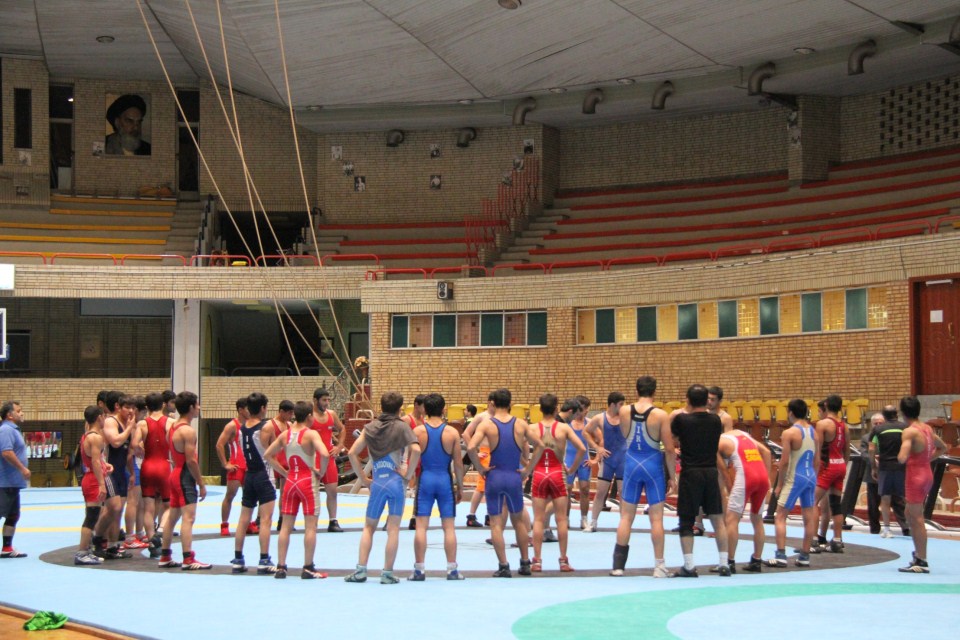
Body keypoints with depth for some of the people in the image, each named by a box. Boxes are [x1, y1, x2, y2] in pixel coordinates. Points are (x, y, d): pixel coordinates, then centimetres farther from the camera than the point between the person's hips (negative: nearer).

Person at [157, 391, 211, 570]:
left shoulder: (173, 427, 13)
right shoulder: (188, 431, -16)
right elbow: (191, 460, -20)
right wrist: (201, 483, -15)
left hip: (176, 473, 10)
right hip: (186, 476, -10)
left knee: (172, 516, 14)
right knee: (188, 517, -12)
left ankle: (165, 558, 21)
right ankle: (188, 560, -16)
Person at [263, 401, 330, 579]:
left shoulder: (285, 434, 5)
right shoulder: (311, 434, -12)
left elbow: (267, 455, 9)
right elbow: (325, 454, -26)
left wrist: (284, 472, 9)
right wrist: (321, 472, -11)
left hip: (290, 481, 5)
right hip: (308, 481, -5)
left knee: (286, 526, 8)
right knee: (310, 526, 1)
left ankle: (281, 567, 7)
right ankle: (308, 568, 1)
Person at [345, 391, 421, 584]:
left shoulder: (370, 427, 8)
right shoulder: (402, 427, -2)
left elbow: (352, 453, 4)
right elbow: (416, 450, -18)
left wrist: (364, 479, 8)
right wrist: (408, 474, -8)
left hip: (377, 482, 2)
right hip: (396, 481, -2)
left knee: (369, 527, 13)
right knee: (393, 529, 2)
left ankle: (361, 570, 7)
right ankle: (387, 573, 1)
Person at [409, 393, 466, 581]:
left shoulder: (418, 431, -3)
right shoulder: (452, 432, -2)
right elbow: (458, 463, 0)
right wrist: (459, 487, 10)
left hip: (425, 480, 0)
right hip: (445, 480, 0)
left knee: (421, 526, 2)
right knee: (448, 527, 5)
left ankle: (419, 570, 2)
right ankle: (452, 569, 6)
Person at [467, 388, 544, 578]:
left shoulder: (487, 424, -6)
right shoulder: (520, 424, 2)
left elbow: (471, 448, -18)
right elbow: (540, 445, 2)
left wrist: (481, 468, -6)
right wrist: (528, 469, 5)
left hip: (495, 476, -2)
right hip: (515, 477, 2)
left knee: (496, 523, 3)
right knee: (518, 520, 18)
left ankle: (503, 566, -2)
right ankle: (525, 563, 21)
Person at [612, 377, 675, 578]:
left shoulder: (624, 412, -2)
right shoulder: (661, 415, -11)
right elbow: (669, 449, -11)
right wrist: (672, 476, -3)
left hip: (631, 464, 2)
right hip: (653, 465, -2)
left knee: (626, 516, 9)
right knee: (656, 518, 4)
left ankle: (618, 565, 8)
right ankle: (659, 566, 6)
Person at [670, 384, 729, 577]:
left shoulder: (681, 419, -8)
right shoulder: (715, 420, 3)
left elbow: (672, 433, 11)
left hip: (690, 473, -3)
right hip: (711, 472, 3)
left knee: (686, 520, 3)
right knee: (717, 519, 10)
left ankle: (689, 565, -1)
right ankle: (724, 563, 11)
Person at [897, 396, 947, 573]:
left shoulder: (909, 432, -17)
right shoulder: (927, 428, 8)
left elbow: (902, 458, -27)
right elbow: (943, 448, 23)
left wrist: (899, 456, -5)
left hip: (915, 475, -8)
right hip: (927, 473, 8)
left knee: (917, 518, -4)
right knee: (910, 514, 20)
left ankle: (922, 562, -2)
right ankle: (918, 554, 24)